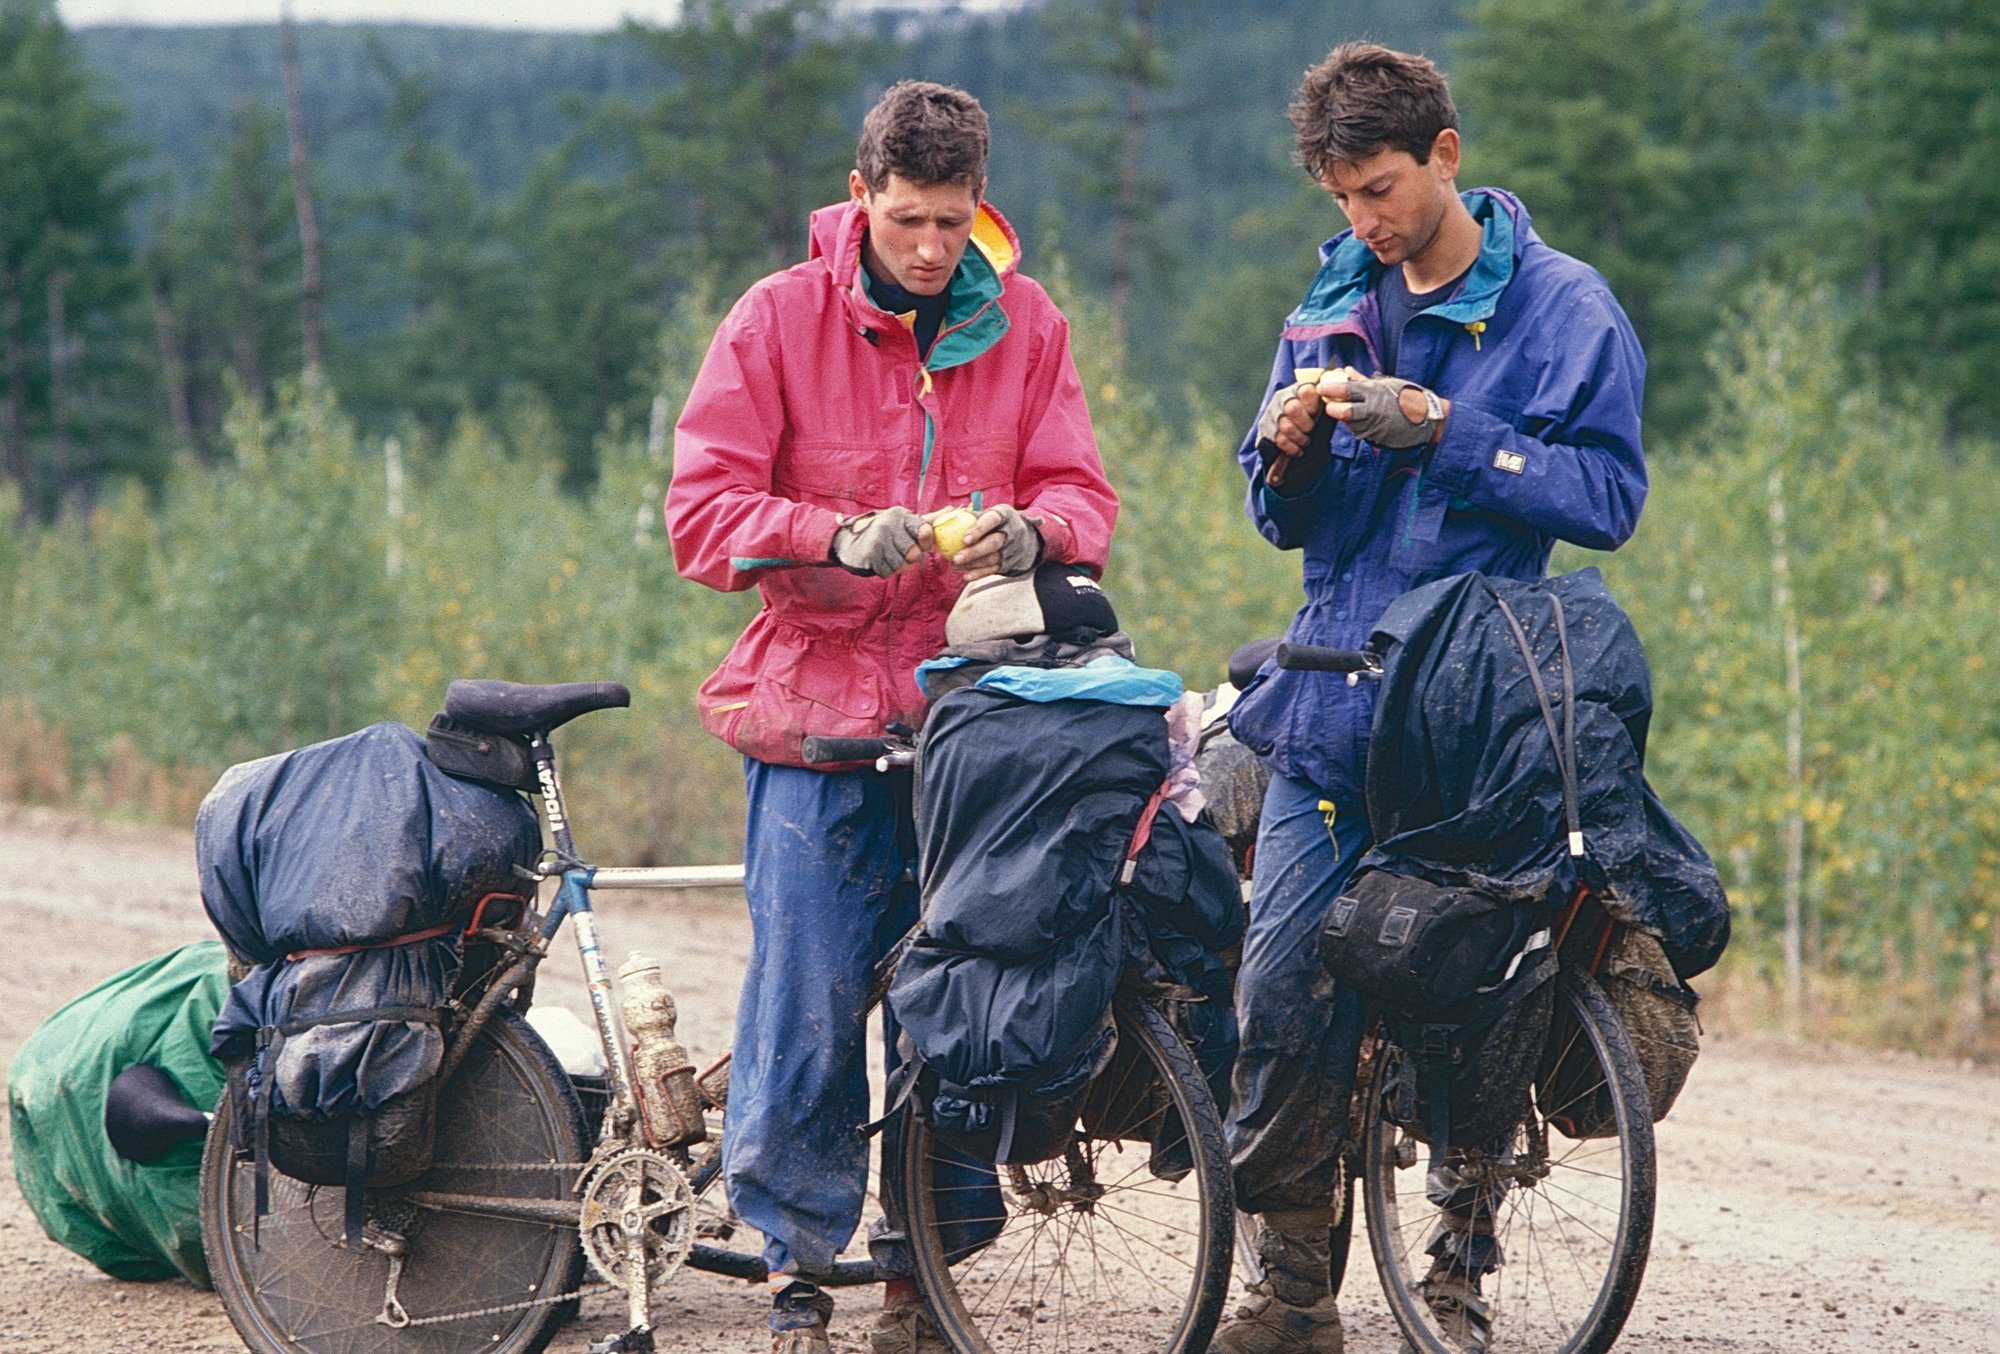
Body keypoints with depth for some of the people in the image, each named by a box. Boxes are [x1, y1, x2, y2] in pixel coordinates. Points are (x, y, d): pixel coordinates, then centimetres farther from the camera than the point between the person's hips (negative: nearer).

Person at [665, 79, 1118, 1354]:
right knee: (806, 1000, -4)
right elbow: (703, 511, -5)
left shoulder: (1026, 324, 7)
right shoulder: (781, 318, 0)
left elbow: (1086, 500, 5)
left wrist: (1026, 533, -19)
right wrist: (841, 538, -22)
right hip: (819, 715, -2)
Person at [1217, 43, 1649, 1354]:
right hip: (1329, 706, 4)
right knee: (1283, 993, -4)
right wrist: (1288, 447, -5)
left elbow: (1608, 498, -10)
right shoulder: (1336, 300, 14)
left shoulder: (1563, 308, -1)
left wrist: (1440, 431, -18)